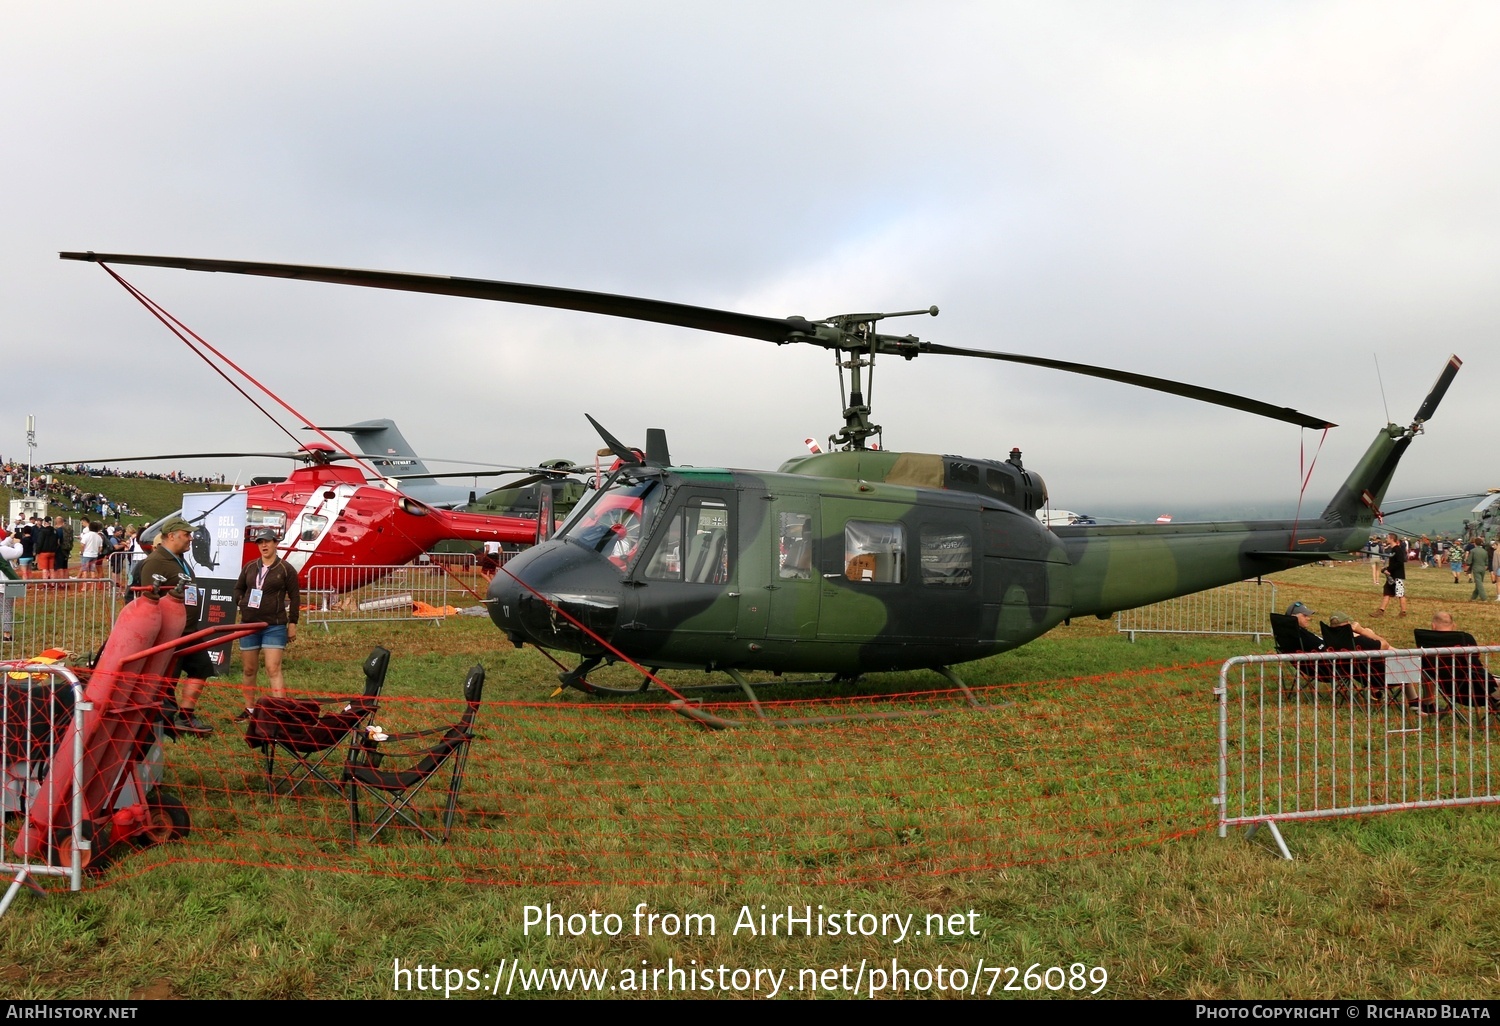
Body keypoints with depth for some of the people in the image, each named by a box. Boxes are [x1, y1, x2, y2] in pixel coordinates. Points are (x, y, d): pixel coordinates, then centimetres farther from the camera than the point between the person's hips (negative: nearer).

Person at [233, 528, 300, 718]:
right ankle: (250, 709, 23)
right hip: (249, 624, 5)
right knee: (249, 670, 11)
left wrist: (292, 624, -2)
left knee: (273, 669, -15)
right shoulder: (250, 567, 11)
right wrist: (241, 603, 3)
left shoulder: (285, 569, -1)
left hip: (274, 626, -5)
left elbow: (294, 597, 0)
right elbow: (238, 588, 23)